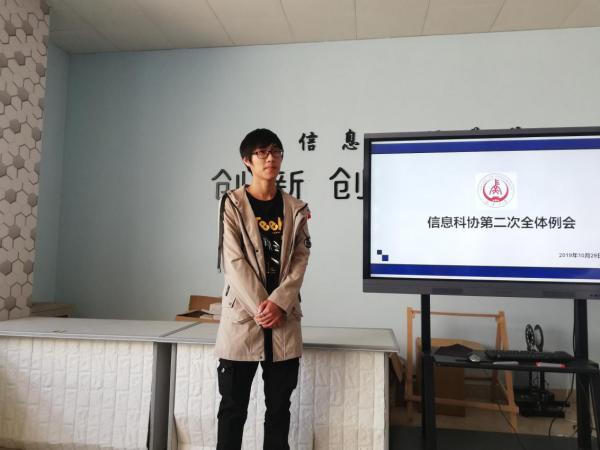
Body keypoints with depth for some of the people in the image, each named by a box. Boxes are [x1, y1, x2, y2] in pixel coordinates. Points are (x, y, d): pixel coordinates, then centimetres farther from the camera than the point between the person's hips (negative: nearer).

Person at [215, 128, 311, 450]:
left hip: (284, 319, 3)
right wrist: (260, 307, -14)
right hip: (242, 316, -2)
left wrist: (278, 303, -13)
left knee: (280, 405, 12)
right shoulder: (233, 203, 0)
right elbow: (233, 261, -7)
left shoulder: (295, 209, 9)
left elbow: (300, 259, 1)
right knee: (234, 406, 6)